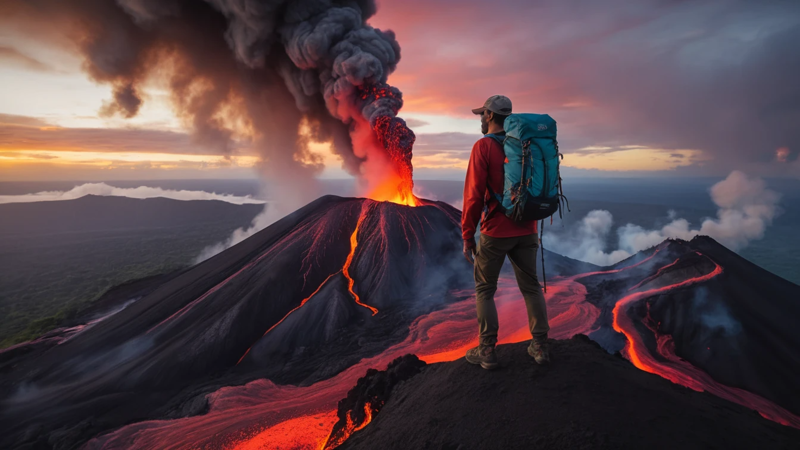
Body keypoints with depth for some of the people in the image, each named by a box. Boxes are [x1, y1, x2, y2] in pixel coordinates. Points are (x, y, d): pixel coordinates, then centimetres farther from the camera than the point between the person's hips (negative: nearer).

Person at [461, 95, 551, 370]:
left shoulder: (483, 147, -11)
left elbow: (474, 195, -16)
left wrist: (467, 236, -10)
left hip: (495, 232, -5)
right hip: (526, 231, 6)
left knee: (484, 289, 8)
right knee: (531, 287, 15)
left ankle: (487, 351, 12)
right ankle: (540, 347, 20)